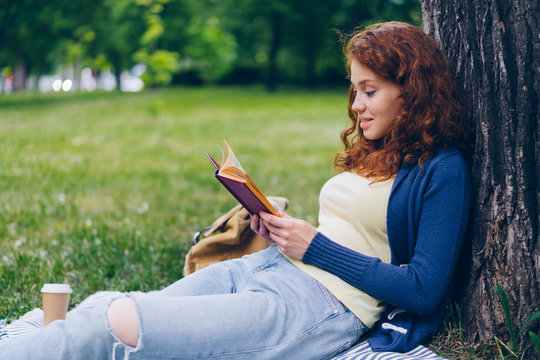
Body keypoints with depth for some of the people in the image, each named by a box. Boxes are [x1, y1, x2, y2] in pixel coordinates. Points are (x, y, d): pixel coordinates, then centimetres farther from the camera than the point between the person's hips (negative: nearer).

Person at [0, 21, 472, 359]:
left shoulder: (443, 170, -4)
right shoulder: (372, 153, 20)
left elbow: (425, 289, -12)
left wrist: (316, 247, -10)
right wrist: (279, 226, 6)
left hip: (324, 307, -8)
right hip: (266, 265, 8)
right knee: (100, 305, -11)